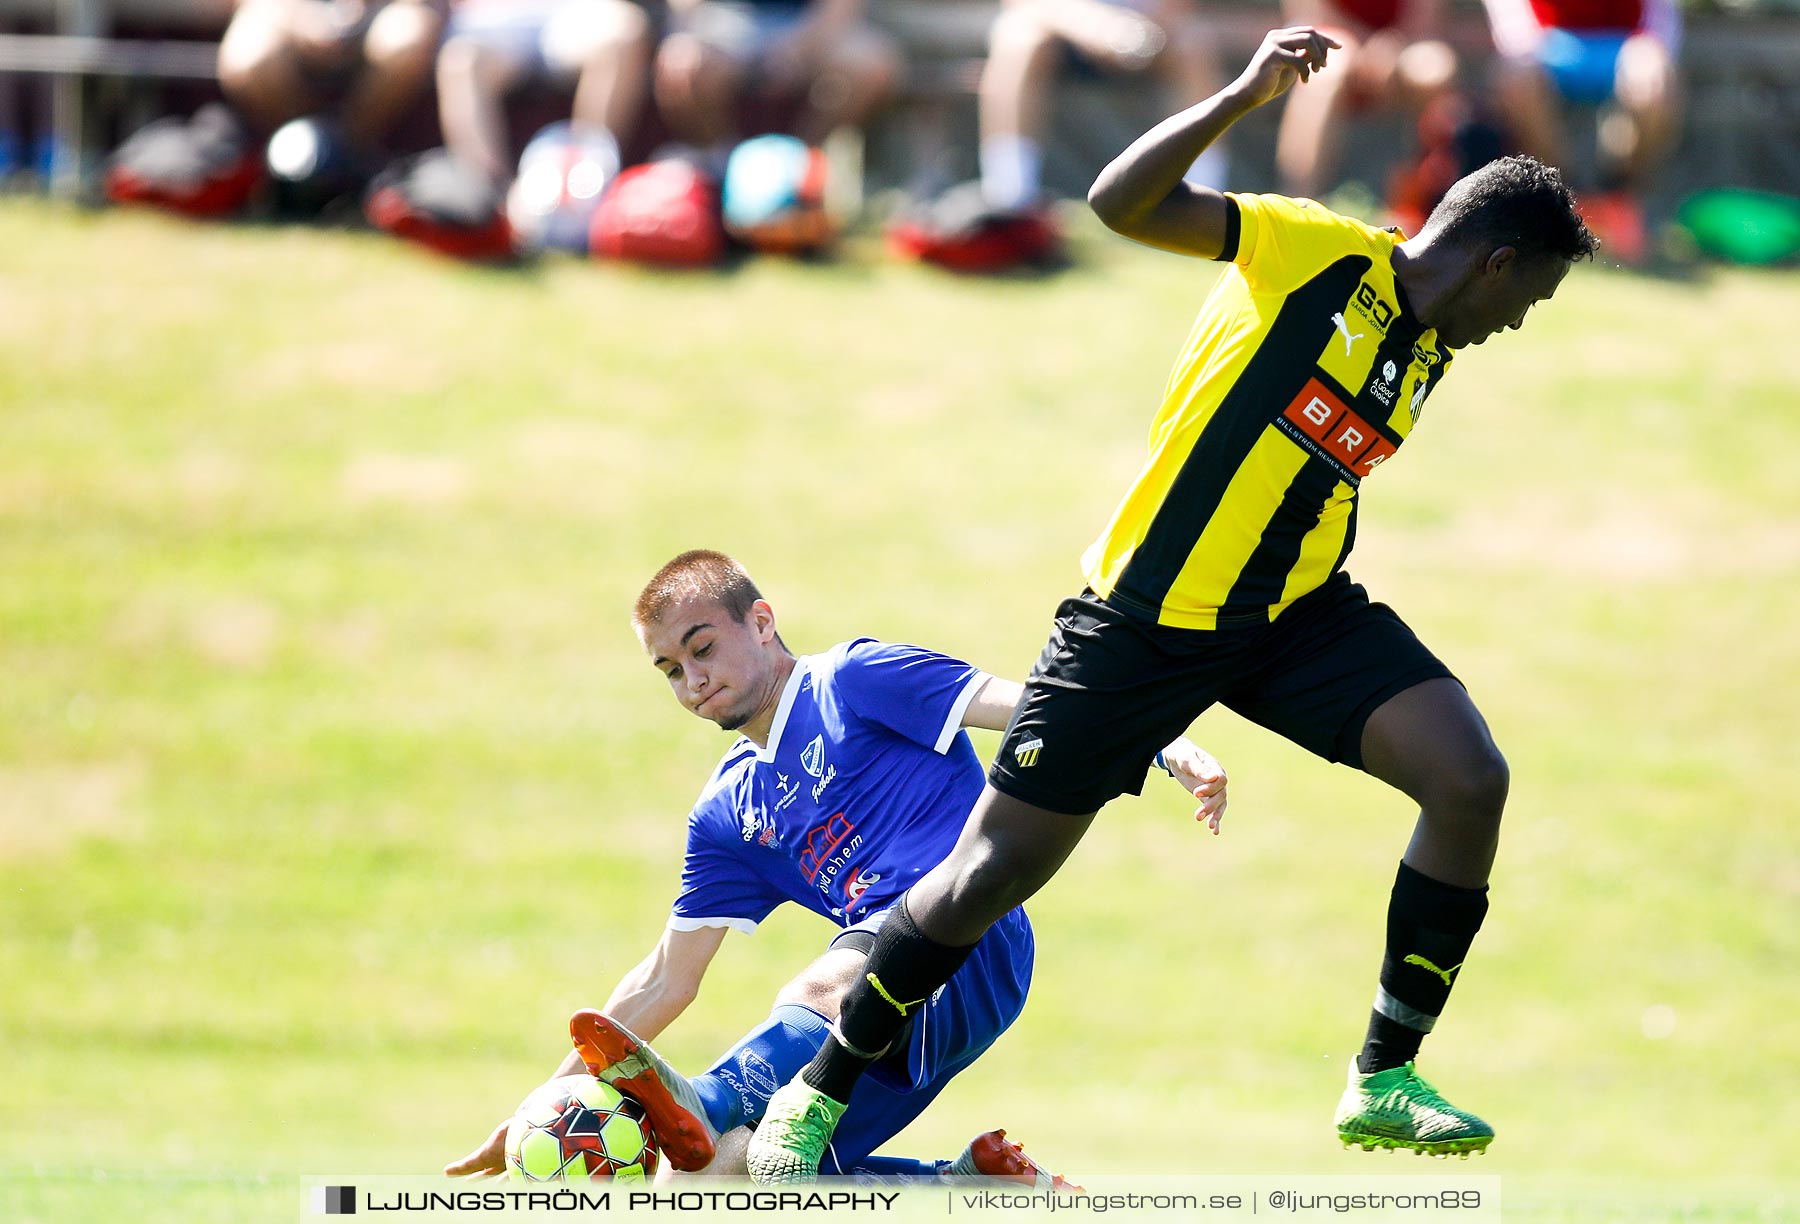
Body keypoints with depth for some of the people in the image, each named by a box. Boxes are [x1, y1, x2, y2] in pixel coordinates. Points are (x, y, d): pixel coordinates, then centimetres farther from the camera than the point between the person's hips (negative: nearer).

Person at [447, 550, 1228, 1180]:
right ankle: (983, 1185, -9)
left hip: (968, 939, -7)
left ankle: (695, 1111, -67)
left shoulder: (852, 681, 6)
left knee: (818, 994, -39)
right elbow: (665, 984, 24)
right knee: (724, 1176, -10)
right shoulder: (726, 812, 23)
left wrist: (1170, 750, -20)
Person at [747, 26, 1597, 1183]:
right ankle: (815, 1096, 17)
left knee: (1471, 779, -14)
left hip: (1297, 612, 6)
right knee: (993, 875, -3)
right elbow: (1124, 204, -23)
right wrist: (1246, 96, -33)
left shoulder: (1428, 354, 11)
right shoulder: (1317, 253, -12)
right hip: (1149, 615, -6)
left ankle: (1385, 1082, -4)